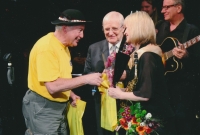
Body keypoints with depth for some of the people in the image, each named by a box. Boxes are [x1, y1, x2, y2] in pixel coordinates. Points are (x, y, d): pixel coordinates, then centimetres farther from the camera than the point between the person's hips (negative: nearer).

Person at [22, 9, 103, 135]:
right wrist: (86, 79, -26)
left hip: (59, 107, 9)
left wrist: (70, 94, 3)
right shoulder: (47, 47, -21)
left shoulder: (63, 46, 9)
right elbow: (53, 86, -28)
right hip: (42, 109, -9)